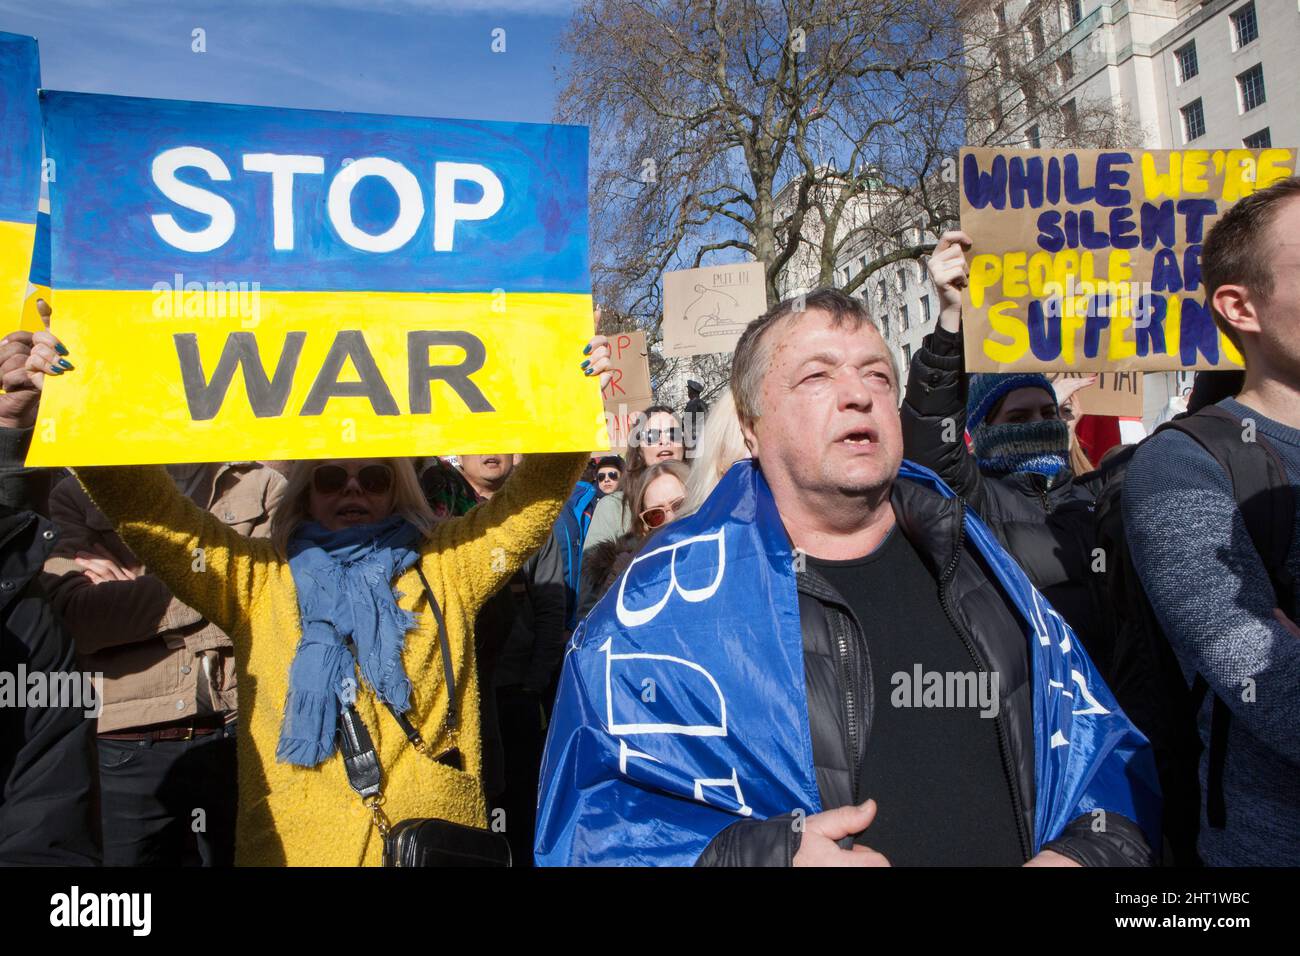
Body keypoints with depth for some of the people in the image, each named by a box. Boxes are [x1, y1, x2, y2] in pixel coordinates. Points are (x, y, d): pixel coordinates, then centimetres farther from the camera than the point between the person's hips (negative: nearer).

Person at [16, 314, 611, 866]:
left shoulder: (446, 567, 4)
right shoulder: (256, 578, 6)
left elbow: (538, 491, 0)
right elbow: (142, 503, 1)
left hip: (436, 843, 0)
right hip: (291, 847, 1)